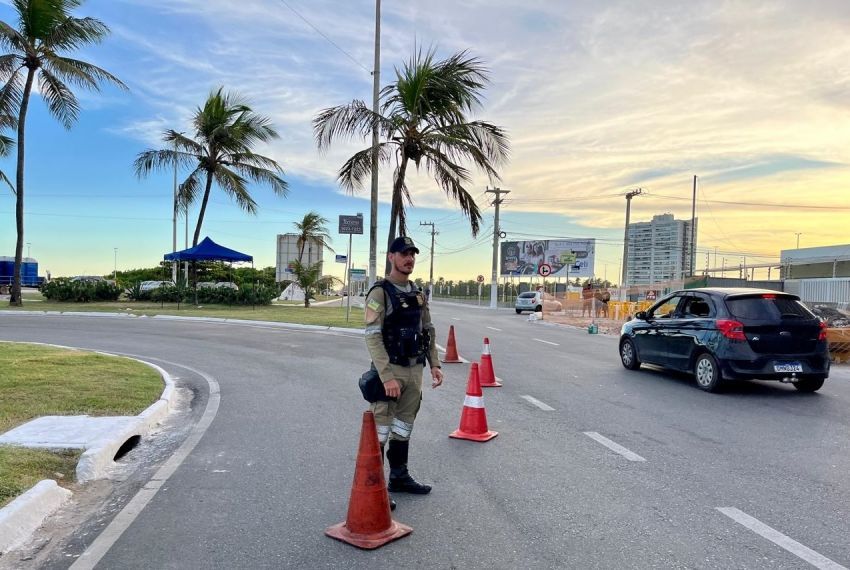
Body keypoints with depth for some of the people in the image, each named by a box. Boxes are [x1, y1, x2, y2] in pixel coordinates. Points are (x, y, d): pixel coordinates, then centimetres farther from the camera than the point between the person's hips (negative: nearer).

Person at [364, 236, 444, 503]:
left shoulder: (418, 293, 11)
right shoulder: (380, 292, -13)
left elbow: (428, 330, 17)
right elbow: (372, 337, -19)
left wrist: (434, 364, 8)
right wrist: (387, 377, -24)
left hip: (415, 371, 7)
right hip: (390, 370, -7)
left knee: (404, 426, 17)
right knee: (381, 427, -2)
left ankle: (399, 477, 31)